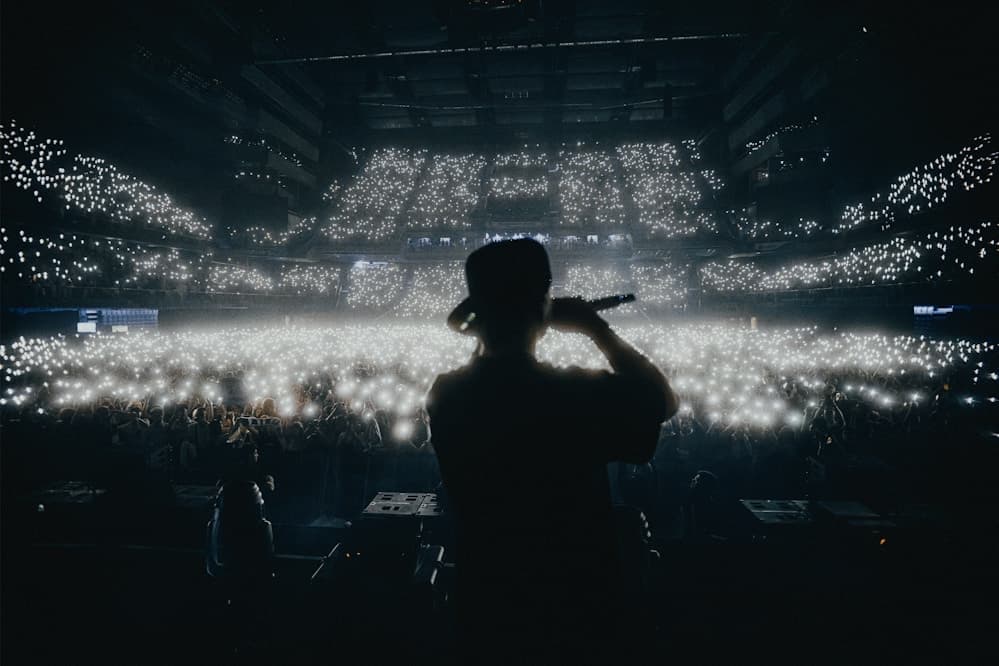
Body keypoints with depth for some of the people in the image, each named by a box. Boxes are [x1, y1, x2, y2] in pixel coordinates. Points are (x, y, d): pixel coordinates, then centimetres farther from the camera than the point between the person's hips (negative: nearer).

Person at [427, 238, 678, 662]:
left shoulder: (444, 395, -13)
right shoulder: (578, 396, -26)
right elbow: (663, 400, -7)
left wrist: (482, 329, 4)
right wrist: (595, 326, -6)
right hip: (571, 619, -3)